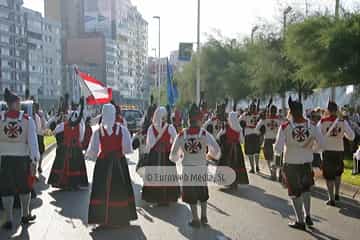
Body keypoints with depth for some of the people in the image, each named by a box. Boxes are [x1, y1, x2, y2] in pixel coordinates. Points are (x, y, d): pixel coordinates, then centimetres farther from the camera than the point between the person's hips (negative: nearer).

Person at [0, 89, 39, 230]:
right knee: (25, 187, 17)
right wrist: (34, 161, -9)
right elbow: (33, 141, -12)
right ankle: (25, 215, 29)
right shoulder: (27, 120, -9)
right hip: (23, 158, 0)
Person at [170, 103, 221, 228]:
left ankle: (196, 219, 15)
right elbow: (216, 150, -16)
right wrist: (213, 154, 6)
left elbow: (173, 153, -8)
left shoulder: (182, 135, -9)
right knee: (203, 191, 21)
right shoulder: (204, 134, -10)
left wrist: (178, 157, 14)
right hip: (202, 167, 1)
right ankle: (204, 216, 27)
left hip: (187, 168, -1)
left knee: (191, 193, 11)